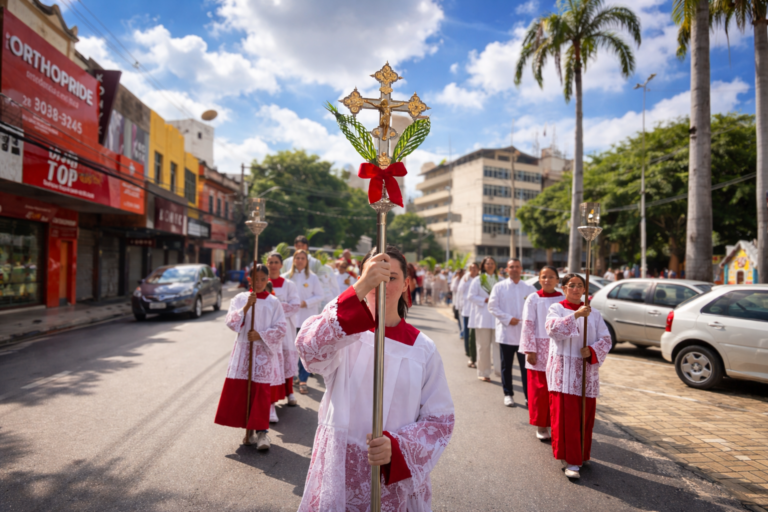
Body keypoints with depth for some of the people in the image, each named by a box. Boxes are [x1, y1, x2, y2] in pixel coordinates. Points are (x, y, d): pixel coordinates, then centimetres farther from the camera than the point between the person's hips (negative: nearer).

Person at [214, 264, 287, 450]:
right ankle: (248, 426, 22)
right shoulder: (240, 298, 4)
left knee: (262, 392, -1)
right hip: (243, 350, 2)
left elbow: (280, 328, -3)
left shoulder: (273, 302, 0)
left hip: (264, 352, -2)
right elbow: (231, 322, -7)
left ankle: (261, 430, 9)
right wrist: (246, 306, -17)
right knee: (239, 389, 4)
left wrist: (261, 335, -14)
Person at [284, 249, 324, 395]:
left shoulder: (312, 277, 2)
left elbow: (319, 296, 0)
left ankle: (303, 380, 6)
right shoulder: (286, 277, 4)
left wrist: (306, 303, -12)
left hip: (307, 318, -1)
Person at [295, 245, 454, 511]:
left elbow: (440, 419, -3)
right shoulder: (344, 333, -8)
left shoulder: (423, 349, -5)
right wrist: (360, 289, -41)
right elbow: (308, 346, -30)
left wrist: (397, 446, -20)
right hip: (339, 474, 0)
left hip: (397, 478, 1)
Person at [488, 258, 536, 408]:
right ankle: (508, 394, 22)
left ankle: (529, 395, 12)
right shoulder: (499, 287, 2)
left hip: (525, 333, 1)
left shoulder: (529, 288, 7)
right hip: (506, 333, -1)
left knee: (526, 366, 2)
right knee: (506, 366, 9)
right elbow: (492, 306, -2)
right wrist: (508, 318, -11)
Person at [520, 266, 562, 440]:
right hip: (539, 350, -2)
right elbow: (528, 325, -5)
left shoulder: (563, 300, 3)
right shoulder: (533, 299, -3)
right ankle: (541, 426, 18)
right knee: (539, 389, 4)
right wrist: (530, 351, -10)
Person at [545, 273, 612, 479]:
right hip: (563, 370, -3)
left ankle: (581, 455, 28)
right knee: (565, 416, -7)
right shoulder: (556, 309, 1)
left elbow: (606, 340, 4)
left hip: (587, 371, 3)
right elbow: (553, 329, -19)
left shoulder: (594, 314, 10)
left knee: (585, 416, 9)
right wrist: (576, 315, -27)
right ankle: (571, 461, 2)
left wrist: (592, 351, -15)